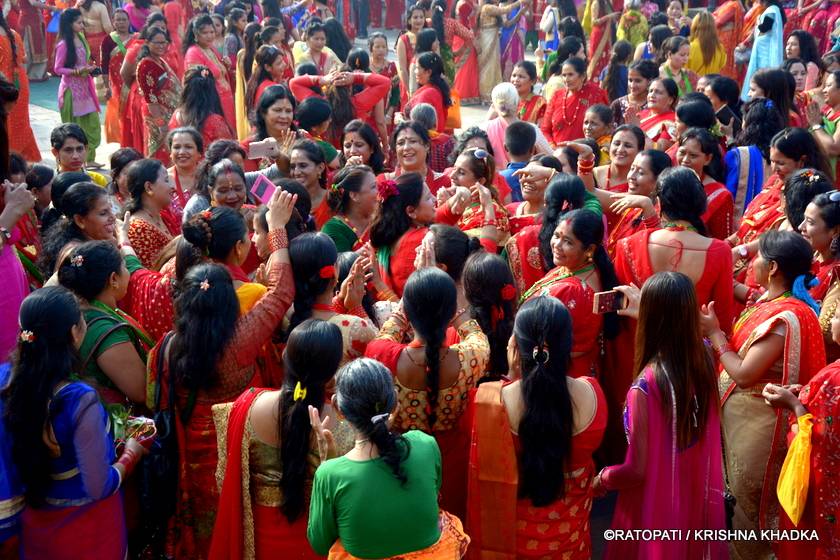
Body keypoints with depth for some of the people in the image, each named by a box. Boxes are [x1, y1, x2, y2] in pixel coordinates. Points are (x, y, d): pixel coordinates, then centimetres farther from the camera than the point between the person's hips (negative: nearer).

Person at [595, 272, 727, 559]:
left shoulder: (646, 386, -30)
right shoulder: (704, 361, -12)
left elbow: (637, 470, -23)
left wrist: (602, 479, -3)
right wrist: (650, 309, 26)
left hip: (659, 507, -5)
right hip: (698, 496, 5)